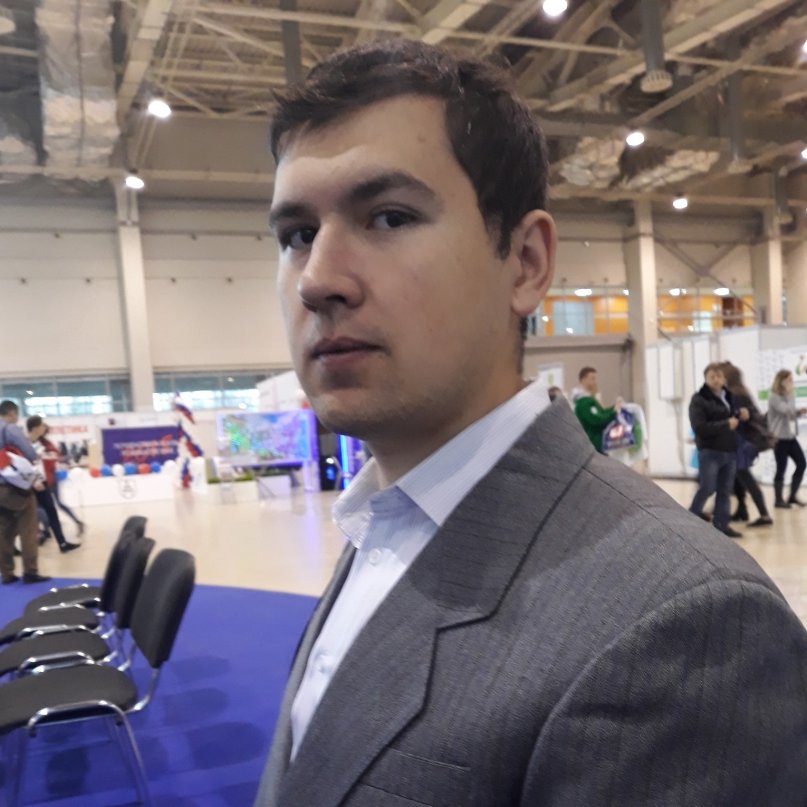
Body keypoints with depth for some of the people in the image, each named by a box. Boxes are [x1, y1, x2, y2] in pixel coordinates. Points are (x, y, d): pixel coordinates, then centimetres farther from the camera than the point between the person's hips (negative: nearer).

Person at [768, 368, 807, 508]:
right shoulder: (774, 397, -13)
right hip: (779, 438, -8)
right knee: (781, 468, -3)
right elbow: (786, 410, -27)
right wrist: (791, 394, -17)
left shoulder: (788, 395, 13)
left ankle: (793, 496, 15)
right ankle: (779, 499, 8)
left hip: (791, 436, 8)